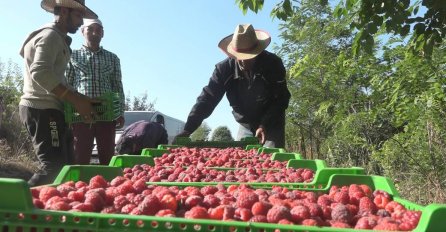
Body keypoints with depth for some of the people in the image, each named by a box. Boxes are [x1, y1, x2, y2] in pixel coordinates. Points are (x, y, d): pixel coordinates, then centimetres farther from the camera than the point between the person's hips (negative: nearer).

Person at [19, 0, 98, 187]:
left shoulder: (58, 38, 23)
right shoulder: (50, 35, -9)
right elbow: (40, 72, -24)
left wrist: (77, 99, 15)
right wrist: (76, 100, -24)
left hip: (45, 108, 10)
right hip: (43, 110, -10)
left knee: (64, 164, 10)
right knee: (54, 166, -15)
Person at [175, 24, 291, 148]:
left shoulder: (273, 63, -19)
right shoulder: (224, 68, -15)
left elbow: (281, 98, -15)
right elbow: (207, 99, -17)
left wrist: (264, 125, -27)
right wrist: (187, 130, -26)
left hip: (272, 126, -2)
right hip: (246, 127, 3)